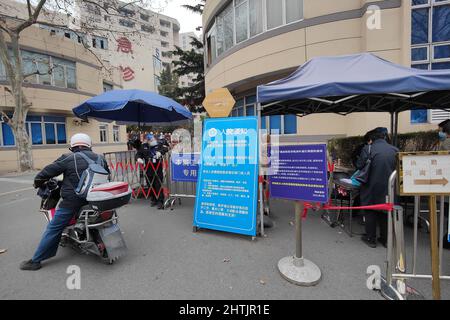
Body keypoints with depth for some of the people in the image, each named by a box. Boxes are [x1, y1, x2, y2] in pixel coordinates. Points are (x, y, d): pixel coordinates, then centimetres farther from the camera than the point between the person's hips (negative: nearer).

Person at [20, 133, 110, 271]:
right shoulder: (99, 158, 8)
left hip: (72, 200, -4)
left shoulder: (68, 158, -4)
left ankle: (36, 260, 17)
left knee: (53, 229, 7)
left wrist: (38, 182, 18)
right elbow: (107, 174, 17)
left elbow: (48, 171, -1)